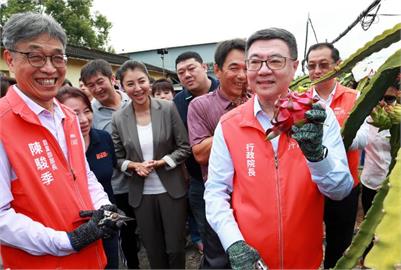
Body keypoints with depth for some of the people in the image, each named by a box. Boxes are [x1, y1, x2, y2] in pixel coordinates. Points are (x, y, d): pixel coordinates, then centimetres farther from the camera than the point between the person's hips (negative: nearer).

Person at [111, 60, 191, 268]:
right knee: (154, 251, 16)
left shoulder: (168, 108, -8)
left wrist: (161, 162, -17)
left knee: (175, 249, 10)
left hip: (171, 190, -1)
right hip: (141, 194, 2)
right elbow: (118, 158, 4)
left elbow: (184, 148, -5)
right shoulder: (118, 119, -3)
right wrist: (134, 165, -14)